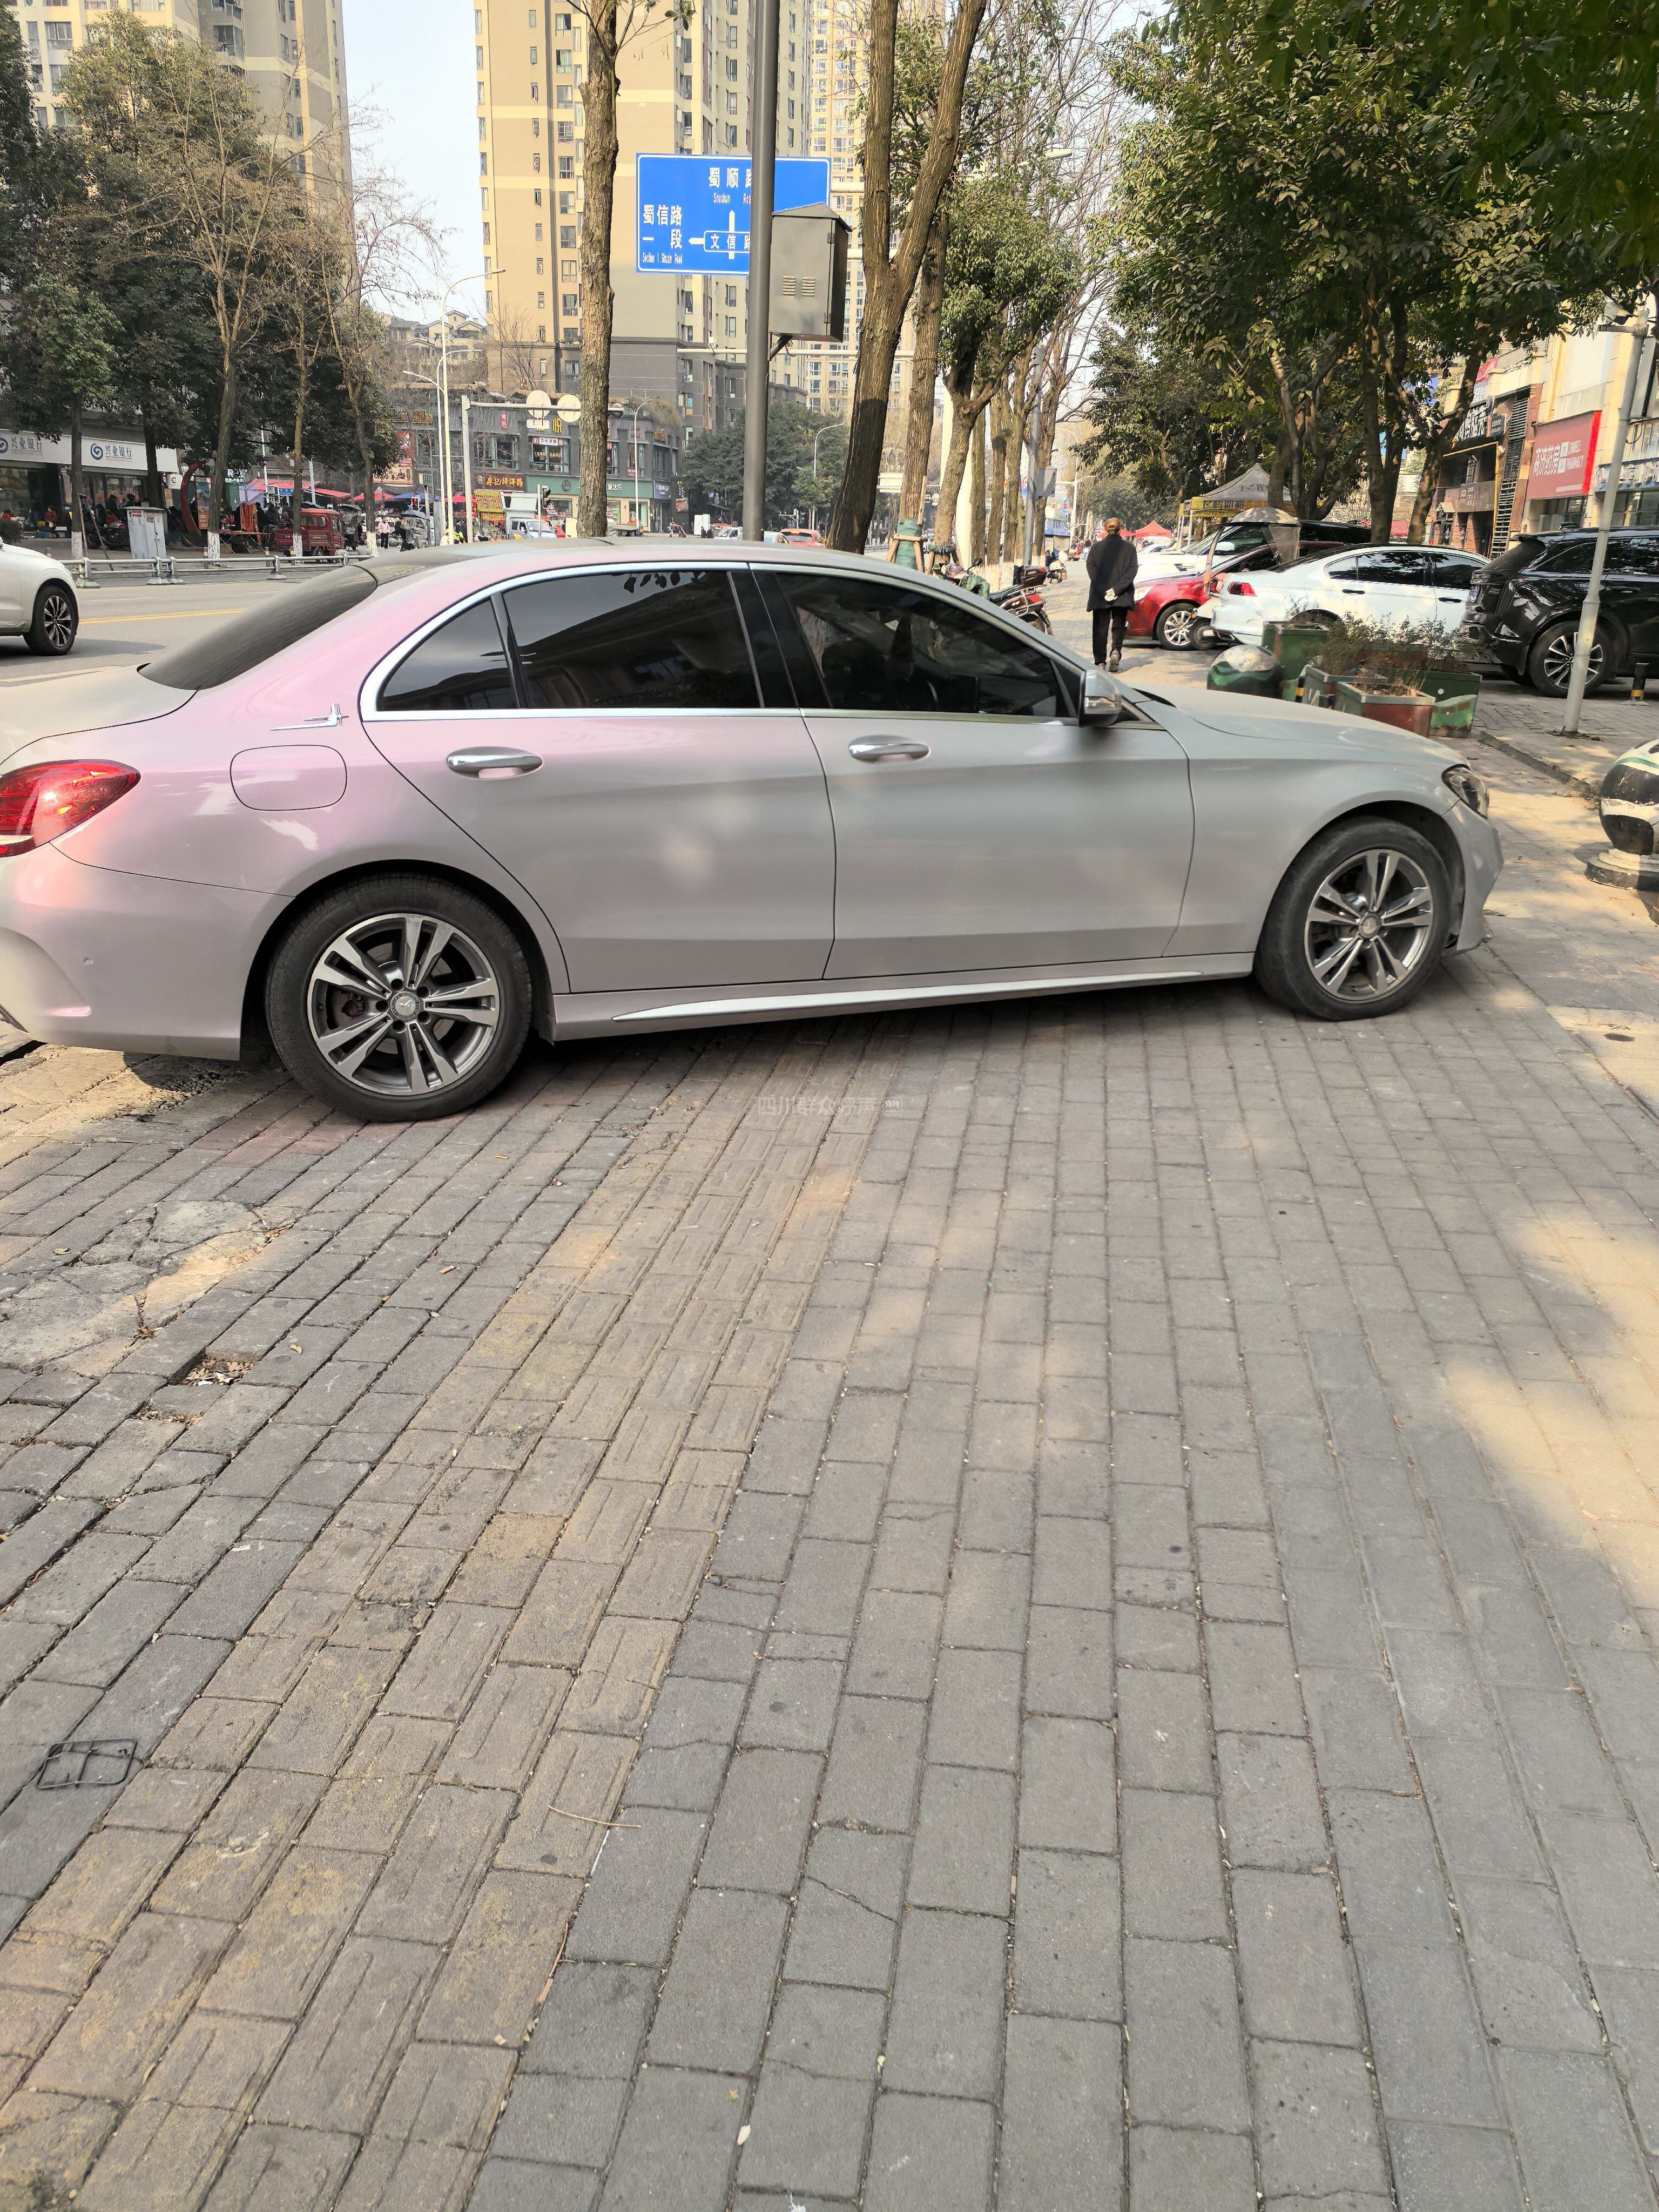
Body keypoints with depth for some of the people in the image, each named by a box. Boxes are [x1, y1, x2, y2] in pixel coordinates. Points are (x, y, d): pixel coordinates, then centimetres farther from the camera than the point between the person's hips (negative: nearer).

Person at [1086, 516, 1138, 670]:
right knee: (1118, 626, 11)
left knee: (1100, 628, 8)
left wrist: (1104, 591, -11)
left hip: (1100, 597, 0)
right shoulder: (1129, 548, 0)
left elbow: (1092, 571, -8)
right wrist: (1116, 590, -12)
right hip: (1122, 597, 0)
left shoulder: (1096, 548, 0)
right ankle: (1116, 651, -14)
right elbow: (1132, 571, -8)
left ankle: (1100, 661, 2)